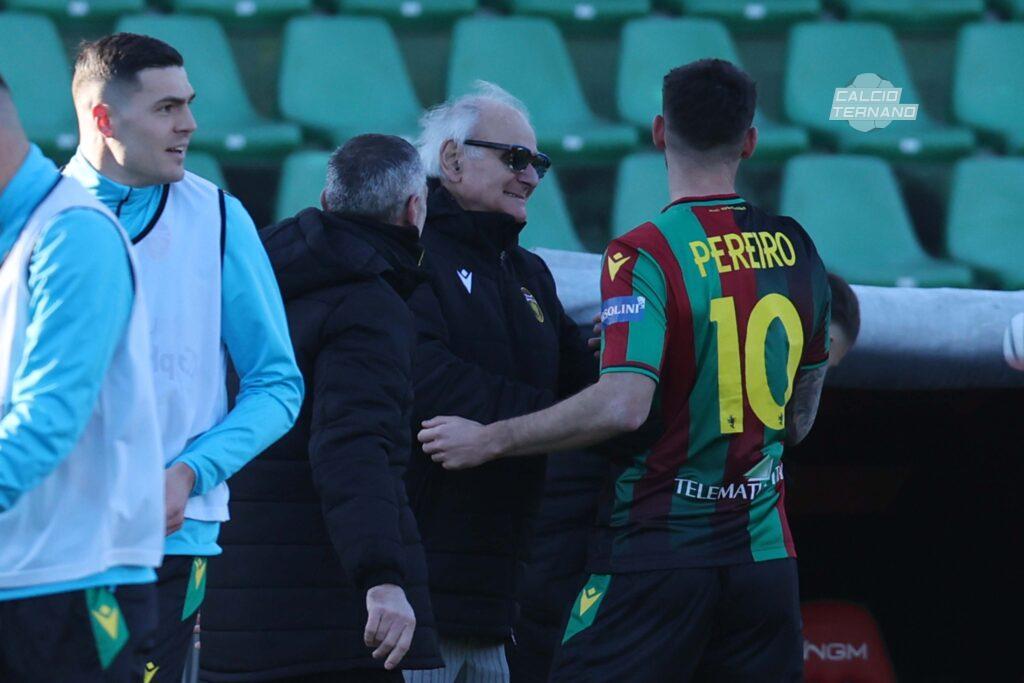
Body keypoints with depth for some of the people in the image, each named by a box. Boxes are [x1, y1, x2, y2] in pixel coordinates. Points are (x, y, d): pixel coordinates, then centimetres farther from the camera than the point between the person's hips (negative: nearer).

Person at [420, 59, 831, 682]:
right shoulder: (795, 248, 7)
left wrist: (489, 441, -13)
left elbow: (624, 404, -21)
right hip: (766, 553, 5)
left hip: (658, 549, -5)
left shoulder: (645, 255, -11)